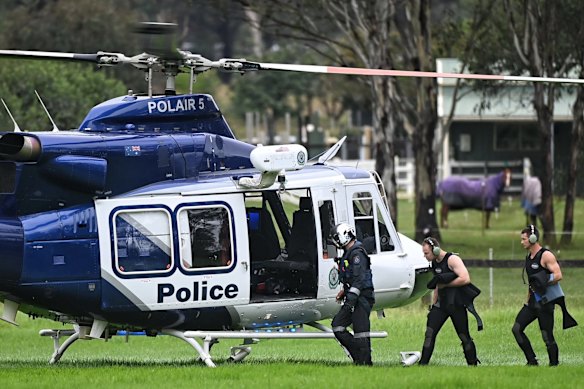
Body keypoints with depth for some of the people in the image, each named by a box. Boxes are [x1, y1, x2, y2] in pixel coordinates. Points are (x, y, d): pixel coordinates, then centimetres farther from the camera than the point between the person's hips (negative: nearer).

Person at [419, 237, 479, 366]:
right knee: (429, 334, -6)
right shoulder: (435, 263, 12)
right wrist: (433, 303, 22)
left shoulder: (452, 259, -13)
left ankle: (473, 365, 12)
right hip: (441, 304, 7)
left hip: (457, 304, -7)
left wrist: (445, 283, -18)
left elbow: (465, 279, -23)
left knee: (464, 337, 0)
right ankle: (423, 364, -8)